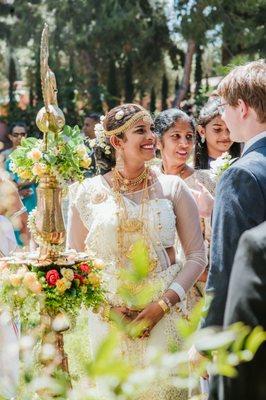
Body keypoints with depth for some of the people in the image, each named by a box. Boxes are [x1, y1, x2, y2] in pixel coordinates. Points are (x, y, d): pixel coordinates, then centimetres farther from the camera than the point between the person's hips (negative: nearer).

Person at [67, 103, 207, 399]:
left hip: (164, 314, 0)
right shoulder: (88, 192, 0)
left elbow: (197, 255, 1)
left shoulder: (172, 188, 0)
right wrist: (104, 305, -8)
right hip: (108, 316, 0)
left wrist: (163, 304, -11)